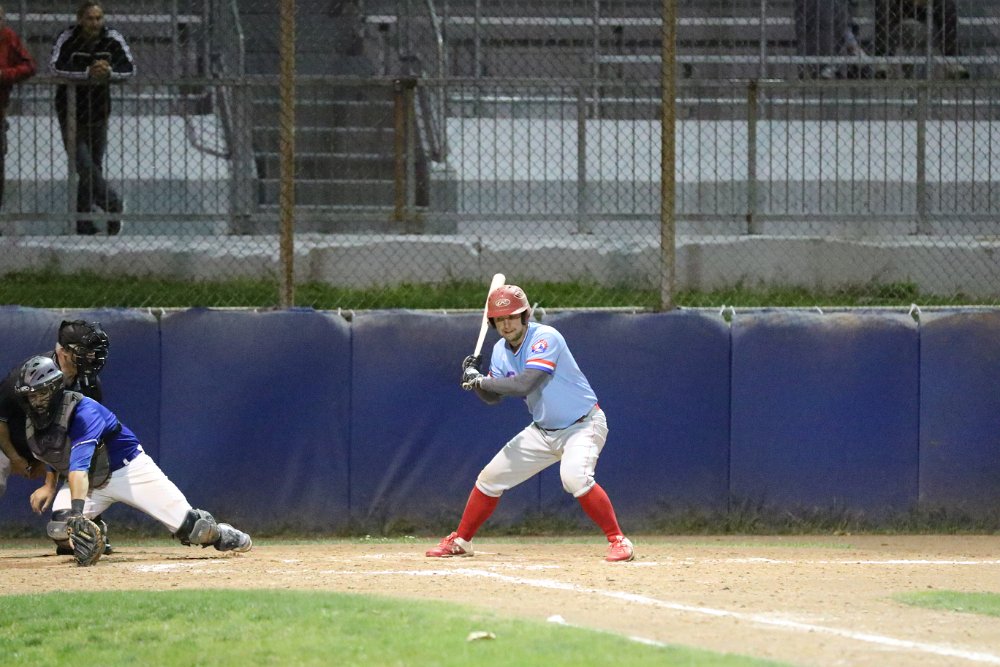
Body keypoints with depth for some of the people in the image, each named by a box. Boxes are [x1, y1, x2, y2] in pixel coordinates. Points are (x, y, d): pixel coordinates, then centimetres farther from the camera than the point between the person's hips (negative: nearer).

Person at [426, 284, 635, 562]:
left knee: (575, 476, -34)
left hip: (582, 425, -8)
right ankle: (460, 541, 26)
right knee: (490, 477, 8)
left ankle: (618, 540, -24)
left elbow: (525, 384, -34)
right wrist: (474, 379, -13)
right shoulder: (501, 350, 1)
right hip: (543, 431, 8)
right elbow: (494, 396, 6)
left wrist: (481, 381, -24)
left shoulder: (545, 338, -24)